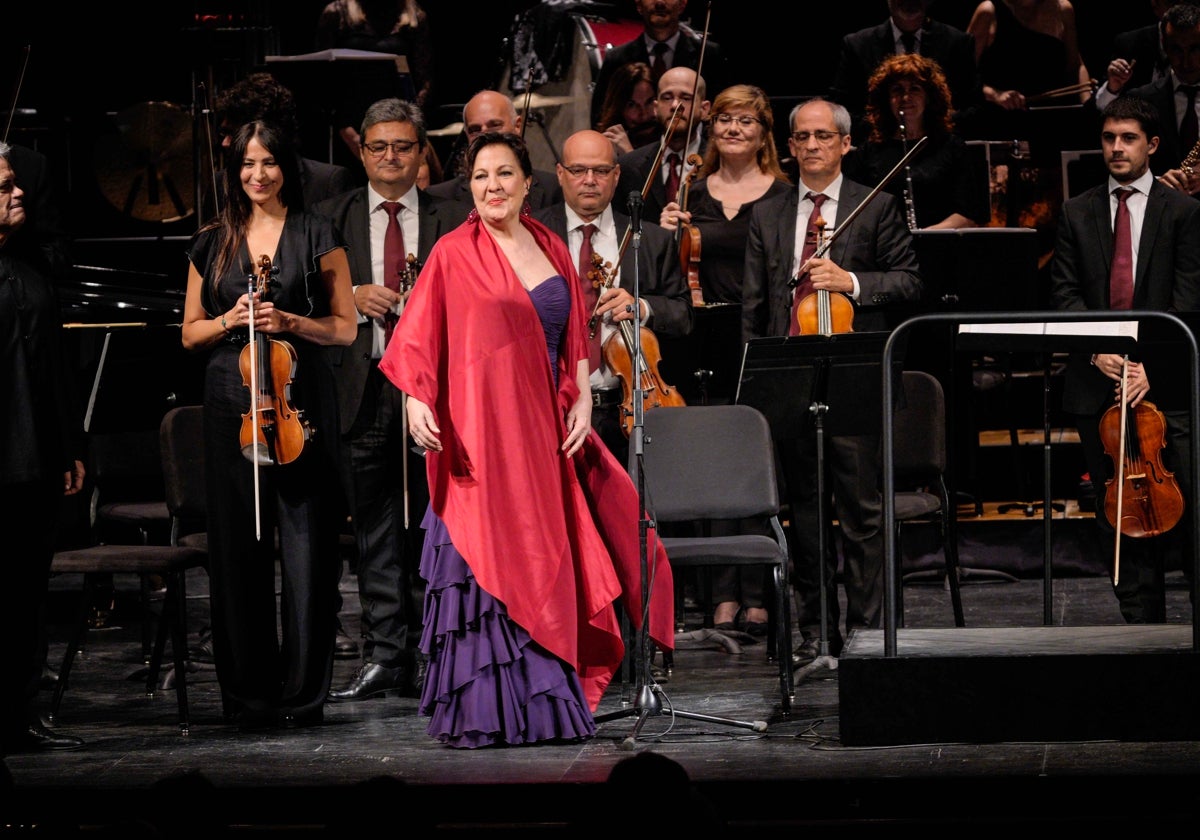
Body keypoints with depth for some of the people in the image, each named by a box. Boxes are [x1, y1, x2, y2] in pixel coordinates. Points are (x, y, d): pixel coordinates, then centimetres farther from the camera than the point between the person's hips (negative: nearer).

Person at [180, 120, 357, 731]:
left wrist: (290, 322, -10)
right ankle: (249, 696, 8)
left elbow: (346, 329, 6)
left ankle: (304, 694, 2)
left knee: (306, 547, -5)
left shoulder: (316, 236, 6)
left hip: (299, 398, -2)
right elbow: (191, 333, 17)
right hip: (231, 402, 2)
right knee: (238, 548, 2)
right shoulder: (212, 243, 13)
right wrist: (229, 320, -3)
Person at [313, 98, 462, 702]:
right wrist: (353, 297, -6)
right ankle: (384, 656, 6)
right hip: (364, 389, 1)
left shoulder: (448, 221, 8)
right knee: (375, 532, 3)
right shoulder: (332, 217, 12)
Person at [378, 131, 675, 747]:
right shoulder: (454, 253, 0)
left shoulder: (551, 250, 14)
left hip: (544, 427, 5)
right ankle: (482, 713, -5)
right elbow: (418, 337, -5)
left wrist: (582, 399, 5)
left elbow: (575, 338, 18)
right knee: (485, 562, -7)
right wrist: (416, 400, -18)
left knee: (543, 559, 4)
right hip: (480, 430, -5)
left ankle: (540, 707, 10)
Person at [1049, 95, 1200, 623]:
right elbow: (1065, 294, 6)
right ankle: (1142, 622, 10)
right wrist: (1097, 347, -12)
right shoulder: (1077, 214, 12)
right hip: (1097, 383, 3)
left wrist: (1150, 363, -15)